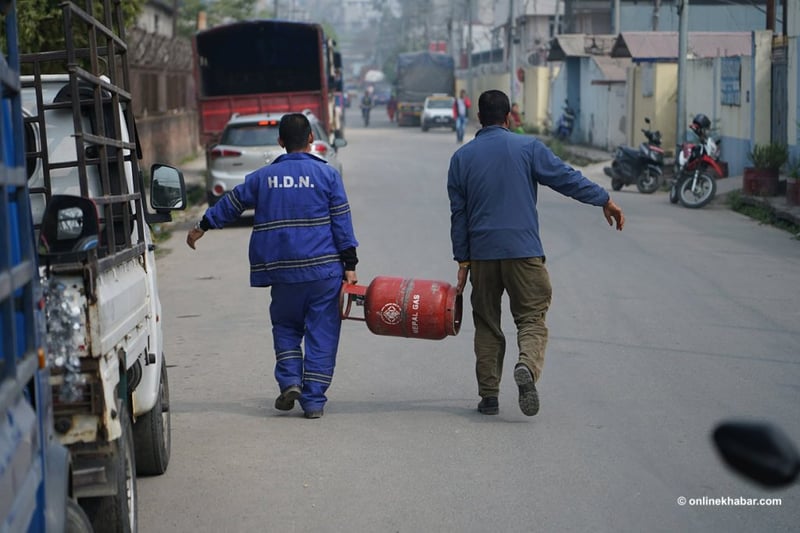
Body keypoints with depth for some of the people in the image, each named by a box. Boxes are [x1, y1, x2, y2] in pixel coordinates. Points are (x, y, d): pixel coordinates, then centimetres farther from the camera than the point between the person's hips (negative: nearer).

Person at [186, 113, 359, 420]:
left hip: (282, 271, 2)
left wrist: (202, 227, 34)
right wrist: (349, 266, 1)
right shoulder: (327, 175, 0)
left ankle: (289, 380, 0)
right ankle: (314, 400, 2)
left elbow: (231, 204, 19)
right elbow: (342, 222, -2)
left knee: (285, 326, 19)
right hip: (323, 269, -2)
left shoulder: (263, 177, 7)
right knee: (321, 333, 4)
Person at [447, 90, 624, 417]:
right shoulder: (528, 147, 1)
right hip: (523, 251, -2)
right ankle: (527, 366, -28)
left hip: (482, 254, 2)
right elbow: (567, 178, 0)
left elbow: (458, 213, 8)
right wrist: (605, 200, 11)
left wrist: (463, 260, 11)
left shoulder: (461, 157, 8)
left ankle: (488, 395, 9)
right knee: (531, 317, 1)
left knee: (486, 324, 11)